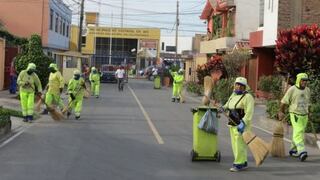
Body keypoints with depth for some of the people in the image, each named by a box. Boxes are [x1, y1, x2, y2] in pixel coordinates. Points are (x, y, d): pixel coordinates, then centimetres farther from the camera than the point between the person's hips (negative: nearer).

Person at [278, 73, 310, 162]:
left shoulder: (307, 90, 5)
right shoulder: (292, 89, -12)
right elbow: (284, 101, -4)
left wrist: (308, 112, 22)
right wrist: (281, 112, 3)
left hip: (304, 116, 6)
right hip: (295, 115, -6)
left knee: (299, 134, 13)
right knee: (298, 133, -18)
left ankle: (293, 150, 29)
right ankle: (301, 152, -27)